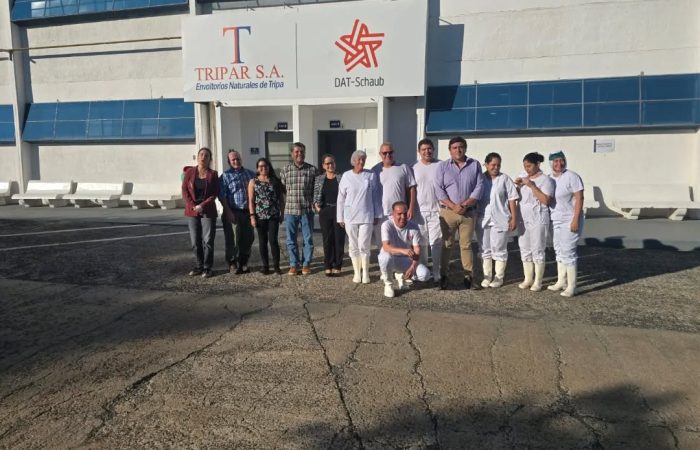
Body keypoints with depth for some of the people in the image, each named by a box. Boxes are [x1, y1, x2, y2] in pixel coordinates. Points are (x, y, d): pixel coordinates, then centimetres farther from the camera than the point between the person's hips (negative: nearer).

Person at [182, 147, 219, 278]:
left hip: (208, 211, -2)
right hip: (192, 211, 2)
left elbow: (214, 194, -3)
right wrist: (193, 206, -11)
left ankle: (207, 268, 8)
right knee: (195, 241, 7)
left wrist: (202, 206, -14)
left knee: (208, 241, -2)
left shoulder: (213, 174, 1)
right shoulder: (189, 172, 4)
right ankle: (199, 266, 19)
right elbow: (184, 190, 1)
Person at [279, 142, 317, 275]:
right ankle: (293, 264, 19)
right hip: (290, 210, 1)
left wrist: (315, 204, 2)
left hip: (307, 210, -1)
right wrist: (281, 210, 6)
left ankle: (306, 264, 19)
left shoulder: (312, 170, 3)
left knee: (308, 239, 6)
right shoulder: (285, 170, 5)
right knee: (291, 240, 7)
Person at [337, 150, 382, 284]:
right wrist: (340, 217, 4)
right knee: (353, 246, 8)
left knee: (364, 246, -3)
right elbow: (341, 198, 5)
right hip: (350, 217, 1)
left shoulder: (371, 175, 1)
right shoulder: (346, 176, 1)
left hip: (366, 216, -1)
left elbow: (376, 196, 6)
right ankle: (357, 272, 18)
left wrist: (377, 215, 5)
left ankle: (365, 273, 10)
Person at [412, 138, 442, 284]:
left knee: (436, 243, 1)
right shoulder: (414, 167, 5)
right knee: (421, 243, 8)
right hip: (419, 211, 1)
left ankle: (437, 274, 8)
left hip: (437, 211, -1)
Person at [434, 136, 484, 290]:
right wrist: (453, 206, -14)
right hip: (448, 212, -1)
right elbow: (439, 189, -4)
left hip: (469, 212, 1)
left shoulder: (475, 165, 6)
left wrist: (465, 205, -12)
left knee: (466, 245, 6)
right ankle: (443, 276, 11)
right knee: (446, 245, 4)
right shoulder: (442, 166, 3)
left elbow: (479, 187, -1)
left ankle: (469, 277, 10)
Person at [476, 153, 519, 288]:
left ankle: (499, 277, 15)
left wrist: (514, 218, -6)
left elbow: (512, 199, -2)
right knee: (485, 249, 10)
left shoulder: (505, 179, -2)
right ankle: (487, 276, 20)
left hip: (500, 220, -2)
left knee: (499, 250, 4)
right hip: (482, 220, 2)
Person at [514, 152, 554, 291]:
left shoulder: (545, 180, -9)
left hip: (538, 221, -6)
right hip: (523, 220, 6)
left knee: (537, 250, 0)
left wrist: (531, 185, -21)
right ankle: (528, 279, 22)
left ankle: (538, 281, 9)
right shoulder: (522, 176, 9)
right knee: (525, 250, 11)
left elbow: (546, 200, -21)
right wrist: (517, 186, -4)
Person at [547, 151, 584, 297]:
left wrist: (575, 219, -20)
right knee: (559, 252, 13)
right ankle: (561, 282, 23)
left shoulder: (572, 177, -12)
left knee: (568, 252, -8)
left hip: (569, 221, -7)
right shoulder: (549, 178, 9)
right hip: (555, 221, 7)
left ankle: (571, 286, -1)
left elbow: (579, 198, -15)